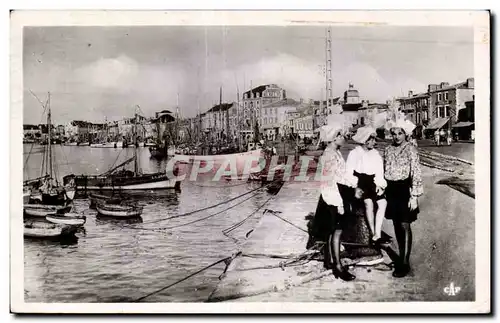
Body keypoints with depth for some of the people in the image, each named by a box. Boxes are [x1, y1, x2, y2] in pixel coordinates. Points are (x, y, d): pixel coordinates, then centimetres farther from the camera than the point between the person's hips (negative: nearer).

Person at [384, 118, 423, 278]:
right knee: (397, 225, 13)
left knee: (405, 226, -4)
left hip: (404, 189, -6)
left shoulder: (410, 149, -9)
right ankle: (401, 256, 27)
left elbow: (416, 173, -12)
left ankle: (405, 263, 2)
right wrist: (383, 189, 12)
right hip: (391, 190, 6)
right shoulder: (388, 150, 8)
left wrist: (414, 196, -16)